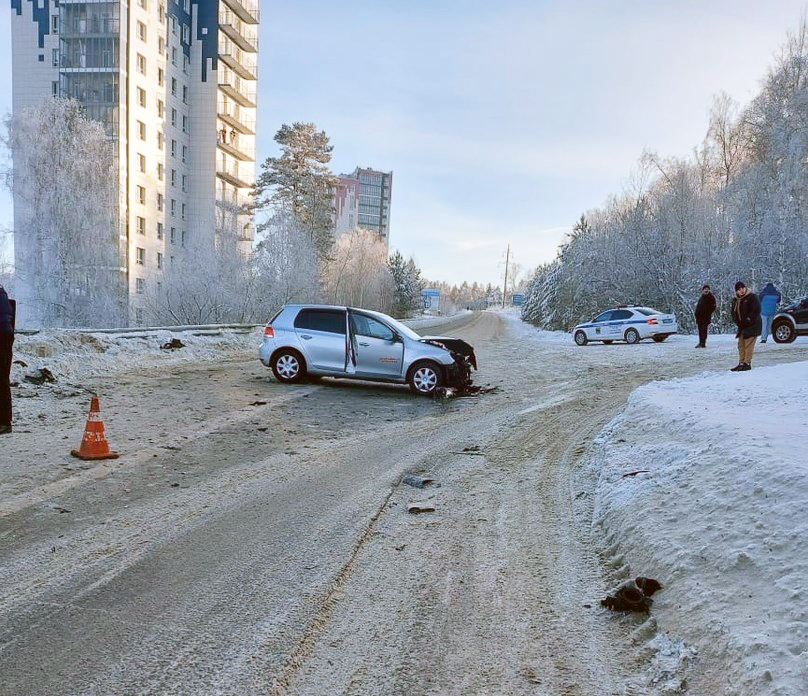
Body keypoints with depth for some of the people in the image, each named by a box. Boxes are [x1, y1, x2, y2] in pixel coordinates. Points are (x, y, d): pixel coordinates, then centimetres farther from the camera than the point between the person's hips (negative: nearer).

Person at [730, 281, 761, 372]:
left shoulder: (752, 297, -8)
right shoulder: (735, 300, 14)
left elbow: (757, 310, -16)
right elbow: (734, 312, 22)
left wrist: (749, 319, -16)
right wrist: (736, 321, 8)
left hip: (752, 326, -8)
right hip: (742, 326, 8)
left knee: (748, 344, -10)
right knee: (741, 345, 8)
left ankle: (747, 363, -9)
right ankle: (741, 363, 12)